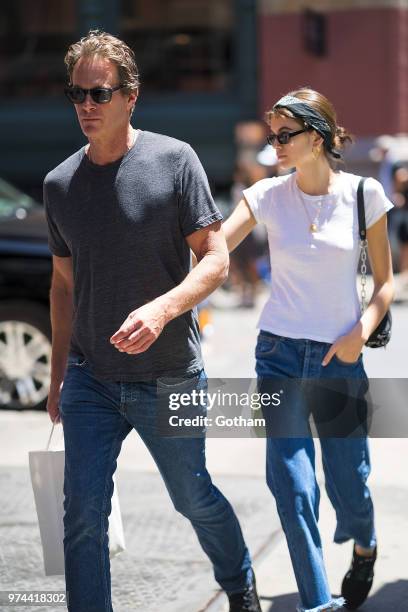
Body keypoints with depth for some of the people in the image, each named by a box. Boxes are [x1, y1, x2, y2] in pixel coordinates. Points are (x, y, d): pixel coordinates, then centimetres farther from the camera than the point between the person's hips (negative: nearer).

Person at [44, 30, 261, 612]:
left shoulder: (174, 160, -10)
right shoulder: (60, 183, 2)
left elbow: (216, 260, -11)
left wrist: (161, 309, -29)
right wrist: (58, 377, 14)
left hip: (170, 378, -2)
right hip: (90, 379, 3)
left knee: (194, 498, 16)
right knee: (83, 516, -3)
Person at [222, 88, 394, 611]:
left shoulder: (363, 194, -3)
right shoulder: (267, 196, -2)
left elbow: (385, 280, 4)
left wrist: (360, 333, -12)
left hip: (340, 356, -1)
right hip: (280, 353, 1)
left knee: (349, 484, 6)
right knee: (292, 487, -4)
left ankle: (365, 550, 41)